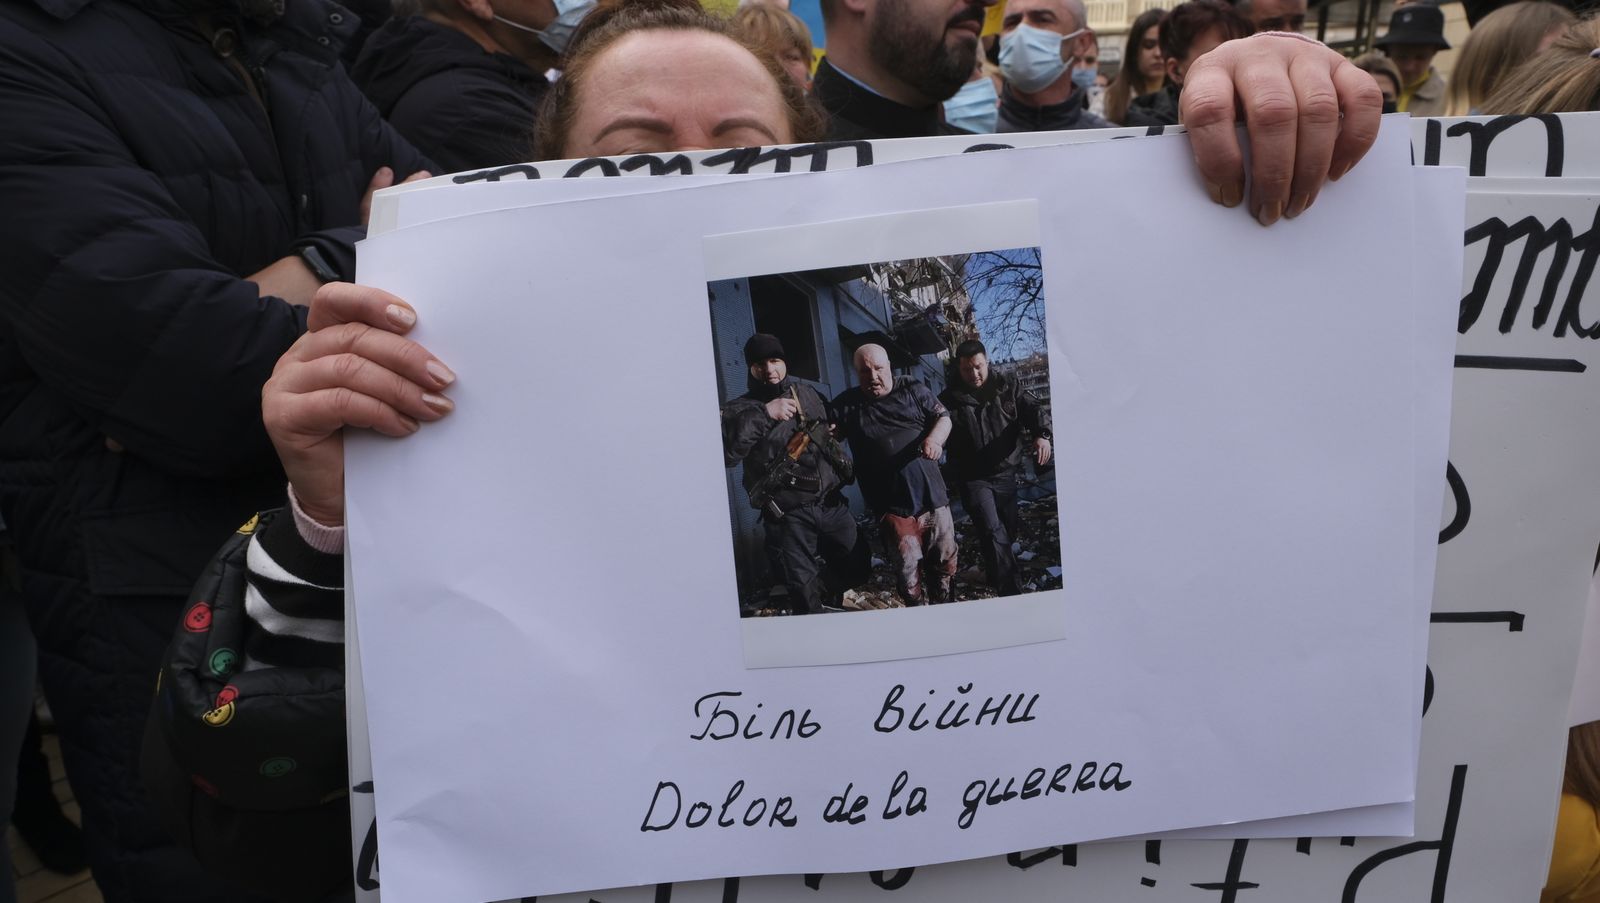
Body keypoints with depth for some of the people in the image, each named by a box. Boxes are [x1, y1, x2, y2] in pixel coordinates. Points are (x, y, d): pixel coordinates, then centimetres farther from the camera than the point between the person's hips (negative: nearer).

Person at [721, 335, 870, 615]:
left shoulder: (808, 394, 11)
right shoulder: (740, 410, -5)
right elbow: (726, 451, -25)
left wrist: (844, 471, 19)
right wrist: (763, 414, -28)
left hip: (832, 505, 5)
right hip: (787, 517, -5)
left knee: (859, 568, 17)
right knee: (804, 594, 0)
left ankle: (825, 593, 44)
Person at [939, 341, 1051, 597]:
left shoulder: (1007, 387, 1)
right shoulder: (949, 400, -5)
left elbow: (1033, 409, -7)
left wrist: (1042, 434, -28)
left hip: (1006, 474, 4)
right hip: (974, 478, -3)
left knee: (1008, 532, 16)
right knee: (993, 532, -17)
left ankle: (996, 576, 44)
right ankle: (1011, 591, -15)